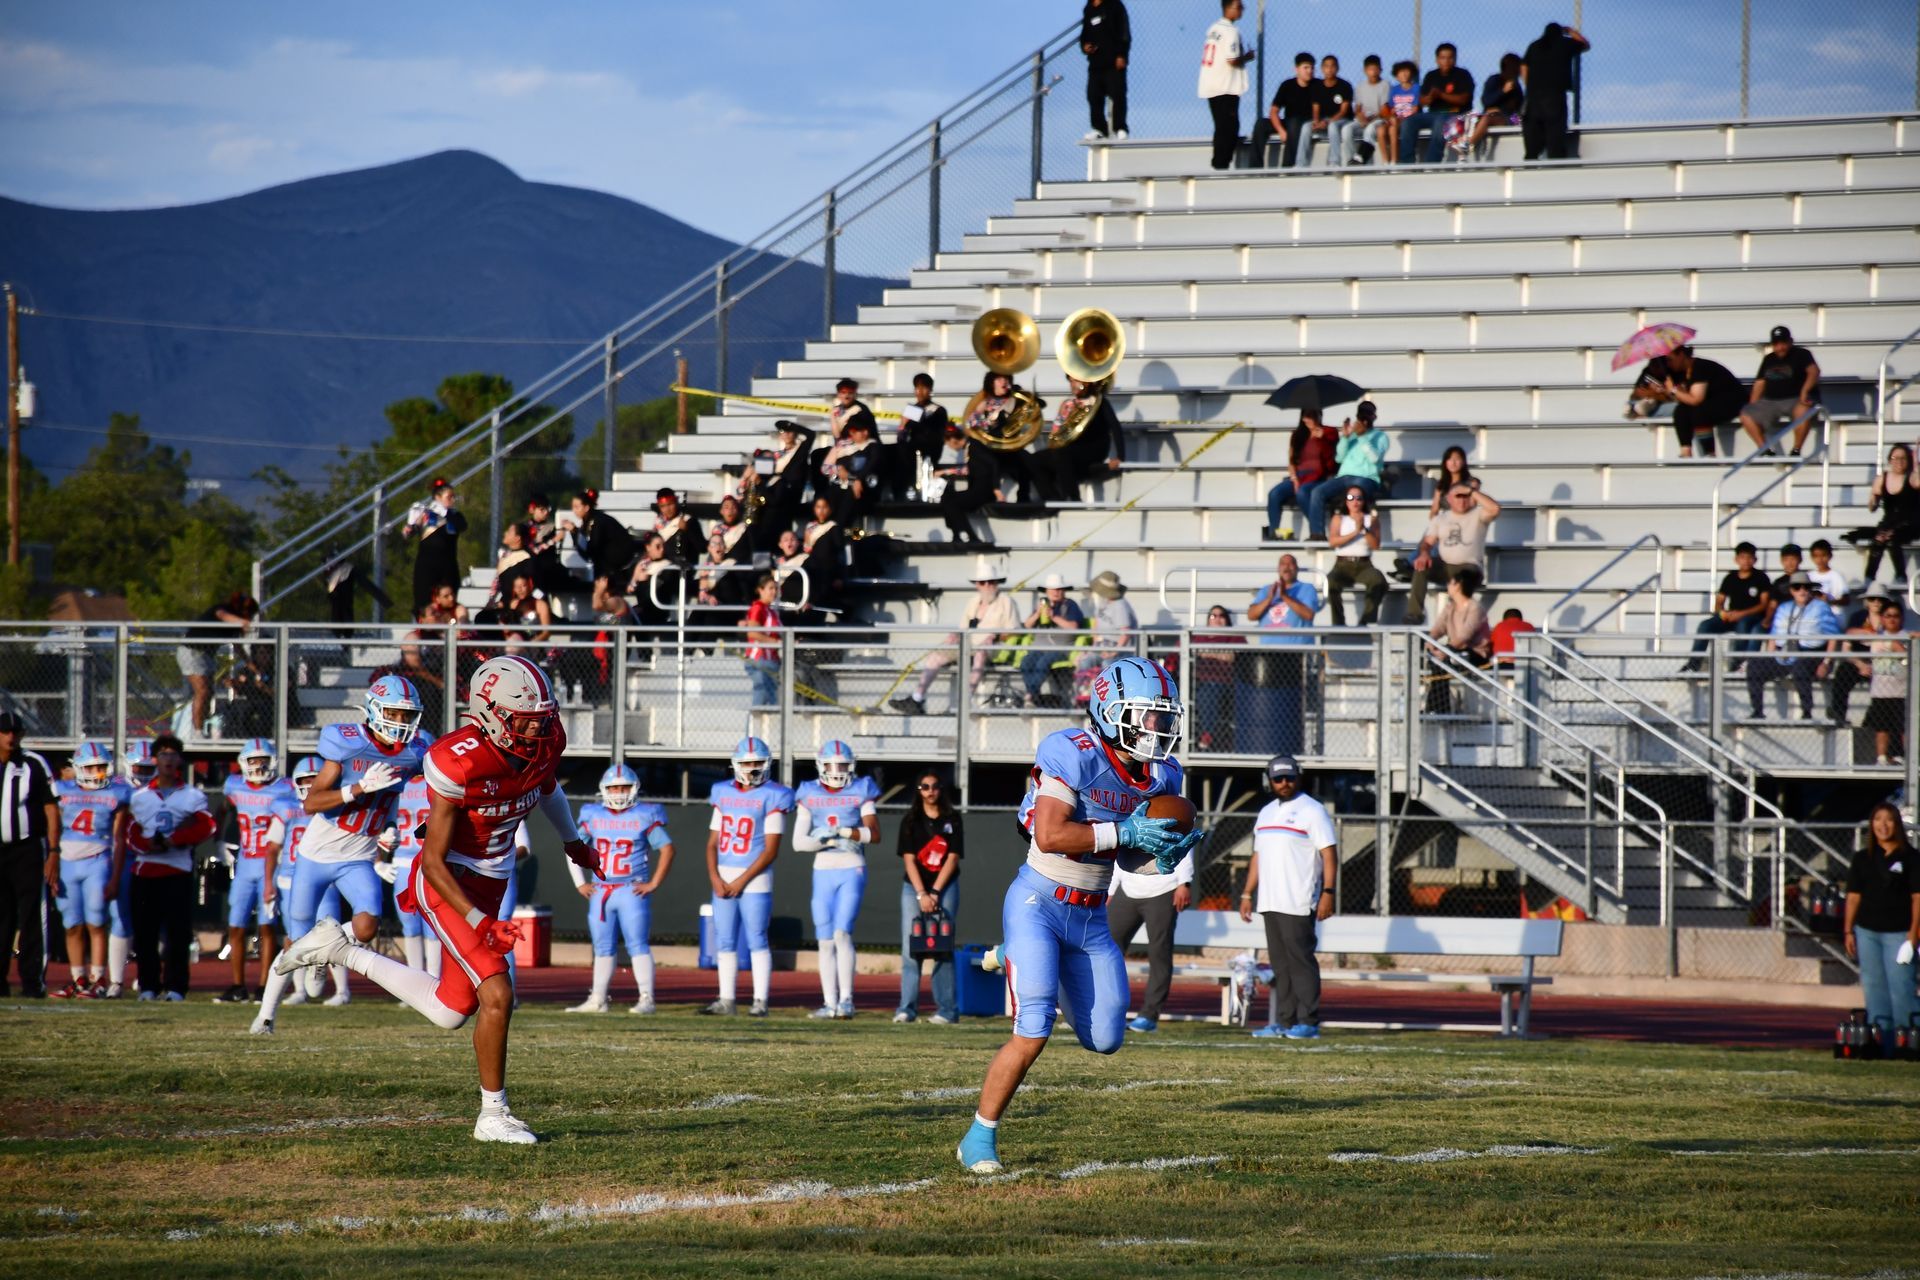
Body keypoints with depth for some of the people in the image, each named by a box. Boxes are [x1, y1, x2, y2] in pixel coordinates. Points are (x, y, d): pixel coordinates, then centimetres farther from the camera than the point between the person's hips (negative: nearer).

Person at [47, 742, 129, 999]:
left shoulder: (116, 795, 4)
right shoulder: (63, 792, 8)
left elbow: (119, 839, 4)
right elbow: (52, 833, 9)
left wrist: (115, 877, -1)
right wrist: (51, 869, 4)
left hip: (97, 862, -2)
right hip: (67, 862, 2)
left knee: (95, 924, -7)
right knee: (73, 926, 4)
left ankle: (97, 981, -5)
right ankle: (77, 980, 11)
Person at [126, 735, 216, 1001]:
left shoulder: (192, 796, 6)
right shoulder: (140, 797, 13)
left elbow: (204, 828, -8)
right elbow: (131, 835, 6)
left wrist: (173, 839, -20)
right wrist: (149, 845, -16)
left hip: (178, 872, -2)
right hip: (145, 870, 2)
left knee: (178, 933, -8)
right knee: (145, 933, 3)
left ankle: (175, 987, -6)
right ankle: (148, 986, 10)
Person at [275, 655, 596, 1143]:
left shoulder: (544, 744, -8)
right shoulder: (460, 764, -28)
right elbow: (433, 861, -23)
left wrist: (573, 842, 33)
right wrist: (479, 922, -29)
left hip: (488, 884, 8)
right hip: (446, 884, -8)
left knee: (451, 1013, 12)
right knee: (497, 993, -18)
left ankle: (339, 951, 27)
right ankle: (493, 1116, -3)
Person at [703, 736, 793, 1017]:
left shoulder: (772, 797, -5)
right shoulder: (723, 794, 11)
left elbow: (771, 850, -9)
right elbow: (713, 843, 11)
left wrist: (741, 881, -12)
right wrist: (715, 879, -3)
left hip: (755, 878, -5)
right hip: (724, 878, 5)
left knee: (757, 941, -6)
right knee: (724, 942, 5)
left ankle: (760, 1002, -4)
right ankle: (726, 1001, 9)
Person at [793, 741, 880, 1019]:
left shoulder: (861, 792, 2)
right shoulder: (809, 795, 7)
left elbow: (873, 833, -6)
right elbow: (798, 841, 2)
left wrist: (843, 831, -19)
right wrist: (827, 841, -14)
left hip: (852, 872, -3)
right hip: (823, 872, 3)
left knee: (842, 933, -16)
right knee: (825, 941, 1)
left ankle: (846, 999, -13)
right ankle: (829, 1002, 5)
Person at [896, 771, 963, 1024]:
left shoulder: (952, 819, 2)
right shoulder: (910, 821, 4)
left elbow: (953, 858, -3)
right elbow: (909, 859, -2)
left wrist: (934, 893, -9)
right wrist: (921, 895, -11)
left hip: (945, 887, -1)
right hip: (914, 888, 1)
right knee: (910, 947, -6)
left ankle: (947, 1010, -4)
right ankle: (907, 1008, -8)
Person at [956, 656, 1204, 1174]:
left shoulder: (1159, 777, 4)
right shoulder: (1074, 756, -18)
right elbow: (1050, 836, -27)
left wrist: (1166, 854, -8)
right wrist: (1125, 831, -27)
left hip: (1090, 919, 7)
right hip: (1039, 905, -7)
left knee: (1104, 1039, 10)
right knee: (1032, 1034, -16)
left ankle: (1013, 957, 33)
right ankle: (980, 1140, 1)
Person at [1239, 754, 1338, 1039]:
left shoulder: (1311, 810, -5)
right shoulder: (1266, 813, 18)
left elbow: (1329, 853, -11)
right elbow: (1258, 856, 23)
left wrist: (1328, 892, -19)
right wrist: (1247, 894, 17)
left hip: (1298, 905, -8)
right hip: (1270, 903, 8)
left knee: (1301, 960, -9)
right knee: (1280, 963, 9)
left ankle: (1308, 1023, -8)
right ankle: (1284, 1022, 12)